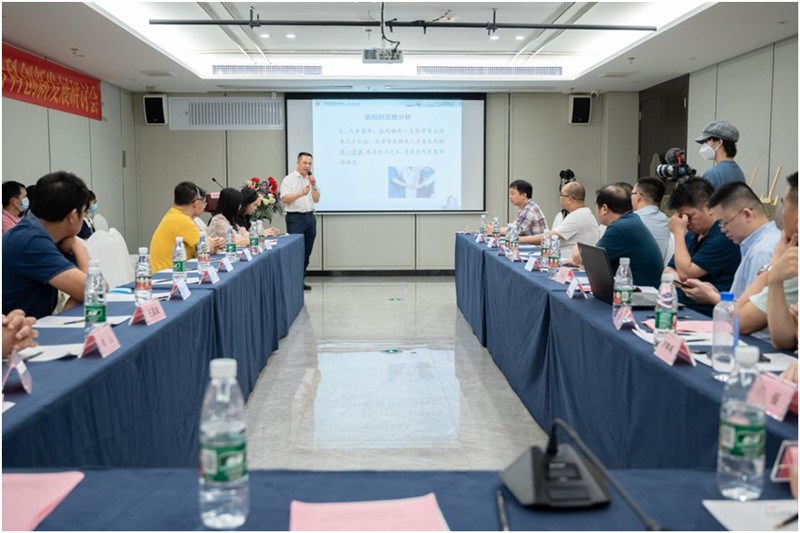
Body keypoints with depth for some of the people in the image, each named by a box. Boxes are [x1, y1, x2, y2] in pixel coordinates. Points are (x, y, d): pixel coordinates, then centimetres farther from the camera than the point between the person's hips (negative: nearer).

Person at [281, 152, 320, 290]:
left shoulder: (311, 179, 15)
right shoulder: (289, 179, -3)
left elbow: (316, 200, 10)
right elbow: (285, 199, -13)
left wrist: (314, 186, -6)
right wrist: (300, 193, -24)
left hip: (310, 217, 6)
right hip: (295, 218, -6)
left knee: (306, 251, 7)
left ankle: (301, 280, 13)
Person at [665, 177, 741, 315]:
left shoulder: (724, 236, -12)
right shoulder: (692, 235, 17)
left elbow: (685, 272, -14)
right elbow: (668, 273, 17)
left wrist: (679, 233, -5)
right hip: (676, 306, 8)